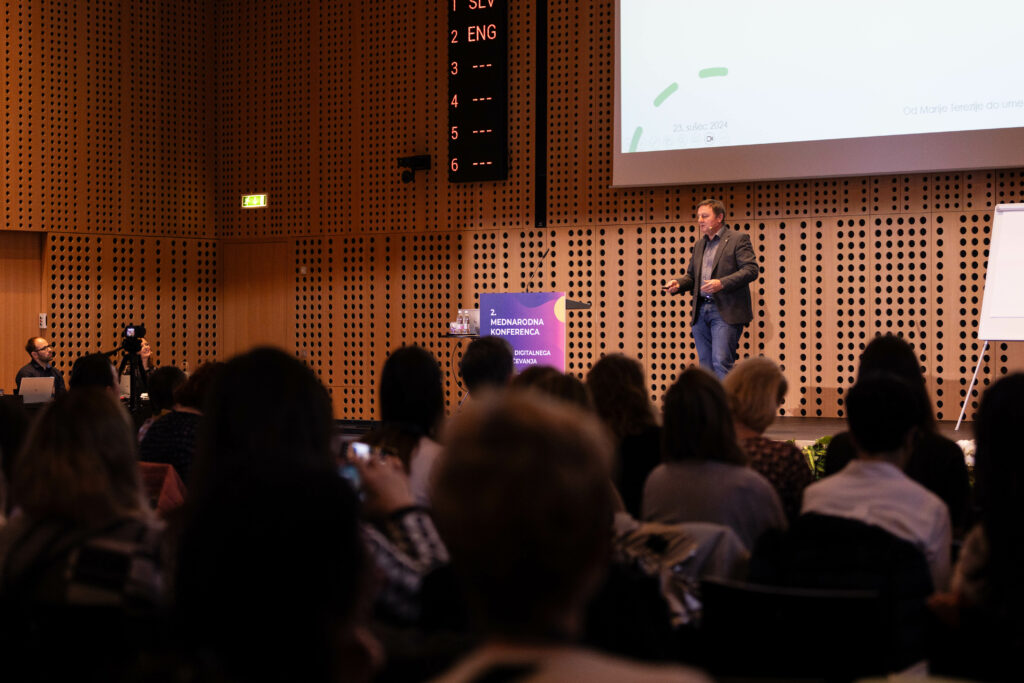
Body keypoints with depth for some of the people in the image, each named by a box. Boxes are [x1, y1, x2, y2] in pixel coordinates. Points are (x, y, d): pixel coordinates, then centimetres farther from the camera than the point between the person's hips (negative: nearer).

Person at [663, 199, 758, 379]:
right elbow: (691, 275, 24)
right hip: (701, 312, 7)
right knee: (706, 366, 7)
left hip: (725, 312, -7)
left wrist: (722, 283, -21)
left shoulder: (738, 239, -1)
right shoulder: (699, 244, 21)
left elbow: (751, 270, -10)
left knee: (721, 362, -15)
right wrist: (678, 283, 1)